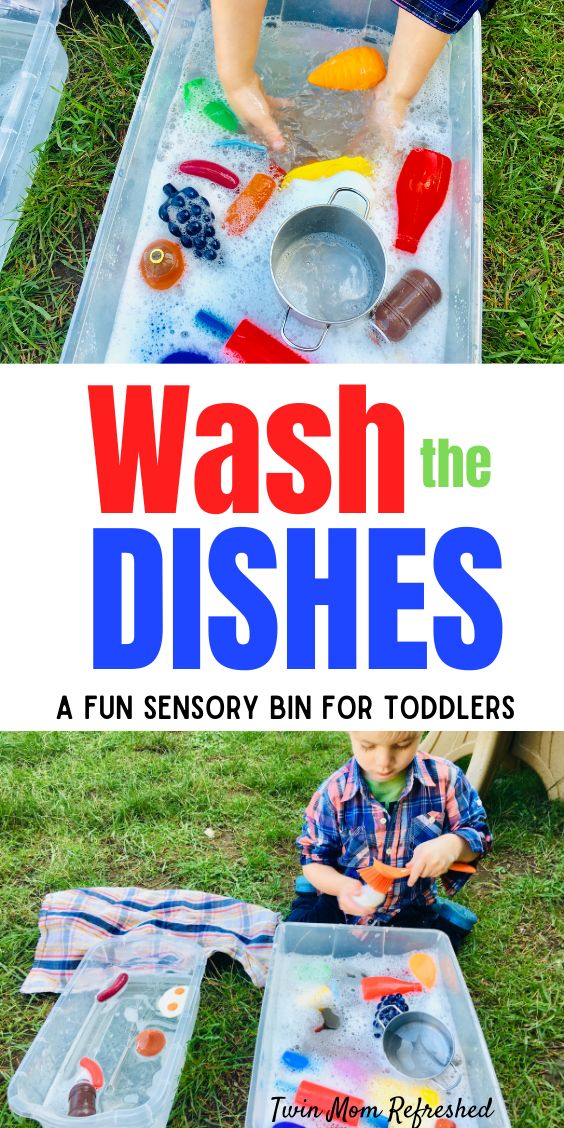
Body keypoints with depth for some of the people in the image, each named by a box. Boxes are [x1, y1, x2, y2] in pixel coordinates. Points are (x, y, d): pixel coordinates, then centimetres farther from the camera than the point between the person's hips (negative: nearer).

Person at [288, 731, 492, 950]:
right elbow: (314, 859, -6)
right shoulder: (334, 791, -16)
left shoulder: (445, 778, -15)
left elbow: (478, 835, -4)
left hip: (412, 912, 1)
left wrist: (453, 844, -29)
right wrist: (341, 885, -29)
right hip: (347, 902, 0)